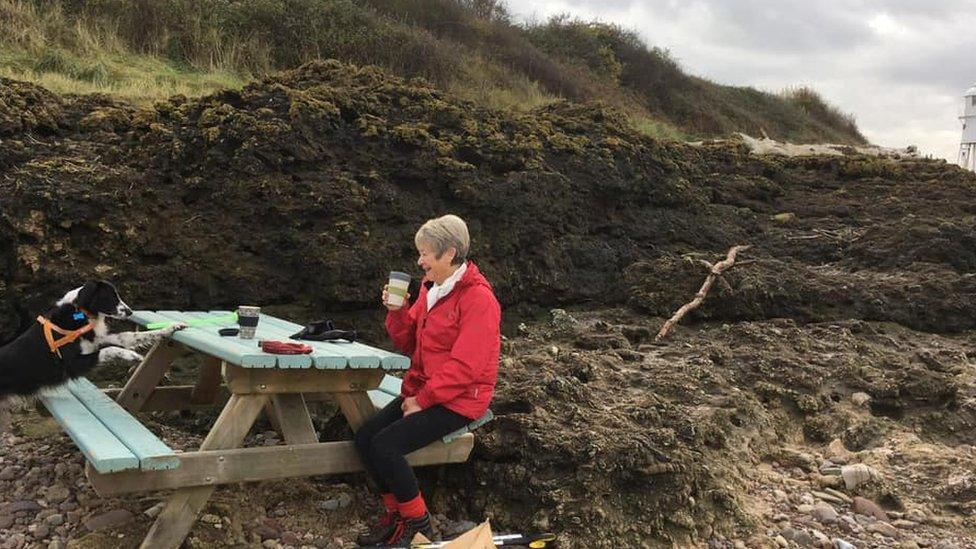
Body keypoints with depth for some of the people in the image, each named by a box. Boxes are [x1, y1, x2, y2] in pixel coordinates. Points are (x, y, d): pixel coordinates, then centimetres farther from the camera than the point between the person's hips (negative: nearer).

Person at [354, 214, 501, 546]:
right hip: (422, 391, 8)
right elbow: (410, 345, 12)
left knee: (385, 446, -20)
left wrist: (422, 400, -18)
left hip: (459, 400, -8)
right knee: (364, 438, -5)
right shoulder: (431, 288, 9)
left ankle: (418, 522, 1)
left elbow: (465, 367, -21)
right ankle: (395, 514, 10)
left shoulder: (478, 298, -17)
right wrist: (397, 312, -5)